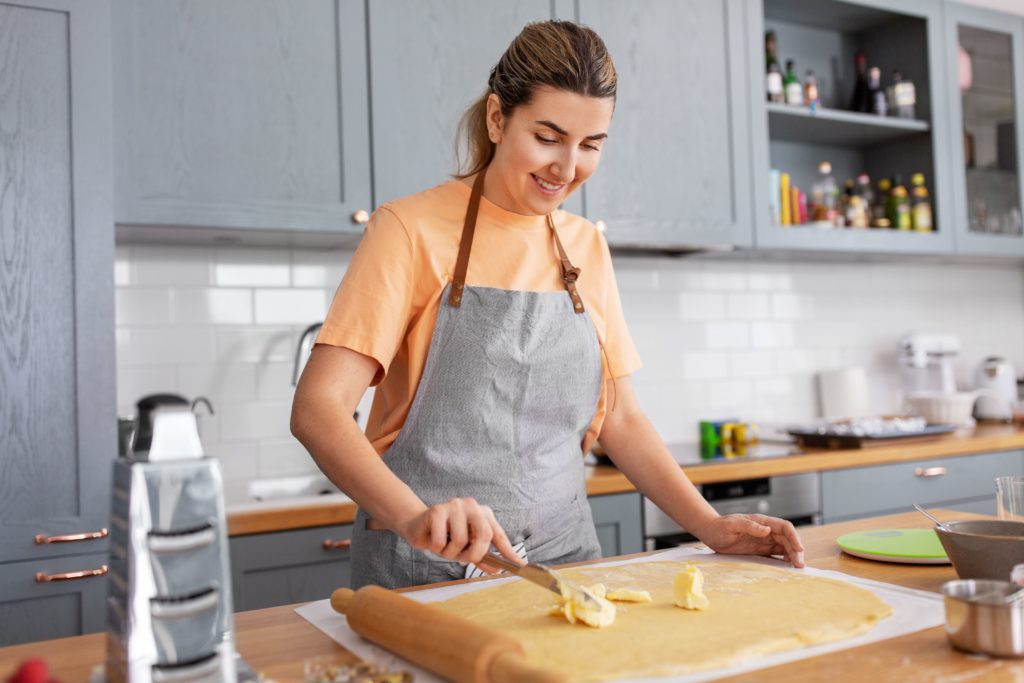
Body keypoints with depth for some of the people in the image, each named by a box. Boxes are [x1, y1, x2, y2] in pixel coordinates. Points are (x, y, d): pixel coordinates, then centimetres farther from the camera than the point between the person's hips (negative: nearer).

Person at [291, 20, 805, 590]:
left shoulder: (587, 248, 9)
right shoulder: (412, 229, -6)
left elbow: (620, 418, 13)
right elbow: (318, 410, -14)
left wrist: (711, 526, 1)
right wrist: (415, 516, -30)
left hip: (563, 559, 4)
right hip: (428, 570, -4)